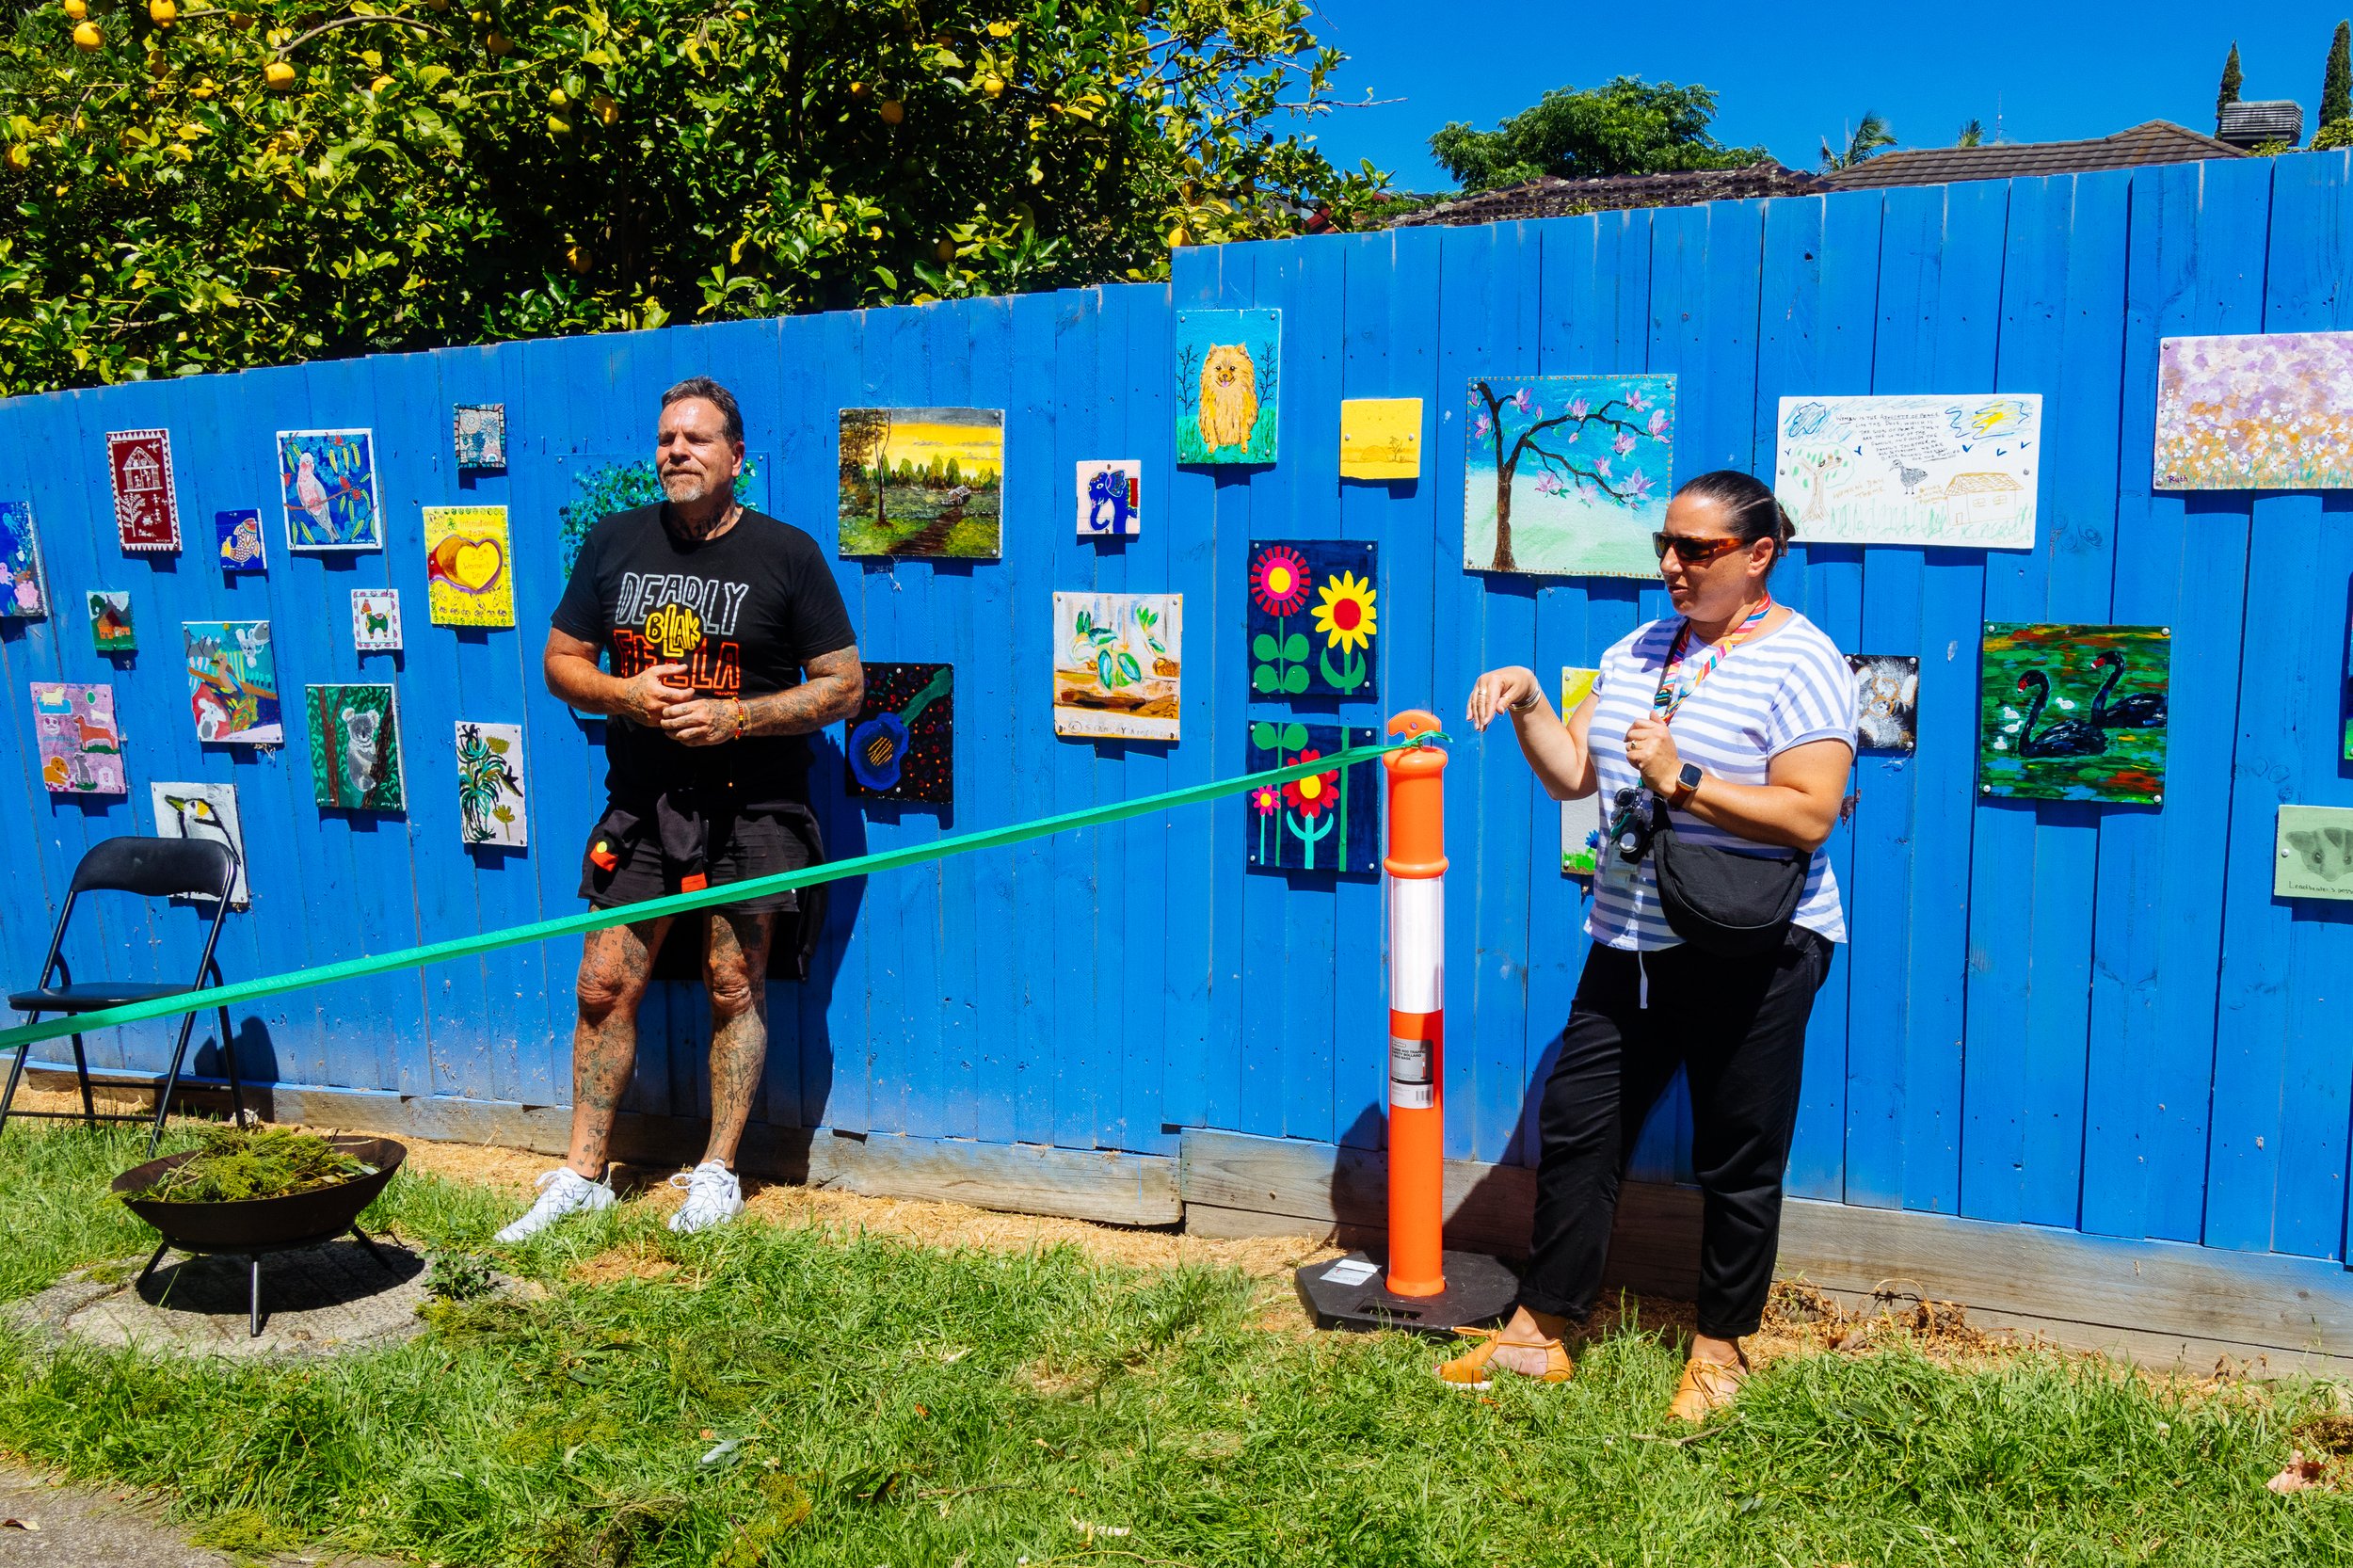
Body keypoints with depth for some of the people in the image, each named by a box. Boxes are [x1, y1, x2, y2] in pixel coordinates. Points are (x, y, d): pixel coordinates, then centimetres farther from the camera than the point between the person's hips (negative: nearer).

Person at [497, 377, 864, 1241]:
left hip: (747, 810, -3)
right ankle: (582, 1175, 18)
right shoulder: (614, 541, 7)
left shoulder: (786, 554, -3)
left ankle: (718, 1172, 19)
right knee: (605, 985, 5)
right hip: (639, 805, 3)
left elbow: (844, 683, -4)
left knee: (735, 989, 4)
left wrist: (737, 717, -16)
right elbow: (561, 662, 11)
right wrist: (623, 694, -10)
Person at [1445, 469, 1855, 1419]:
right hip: (1630, 943, 7)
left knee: (1737, 1163, 6)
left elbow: (1809, 816, -20)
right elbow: (1573, 776, 10)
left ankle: (1720, 1351, 25)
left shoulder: (1799, 663, -10)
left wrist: (1683, 782, -25)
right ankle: (1539, 1333, 20)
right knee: (1574, 1126, 8)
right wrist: (1528, 705, -5)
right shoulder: (1637, 652, 12)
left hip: (1751, 953, -7)